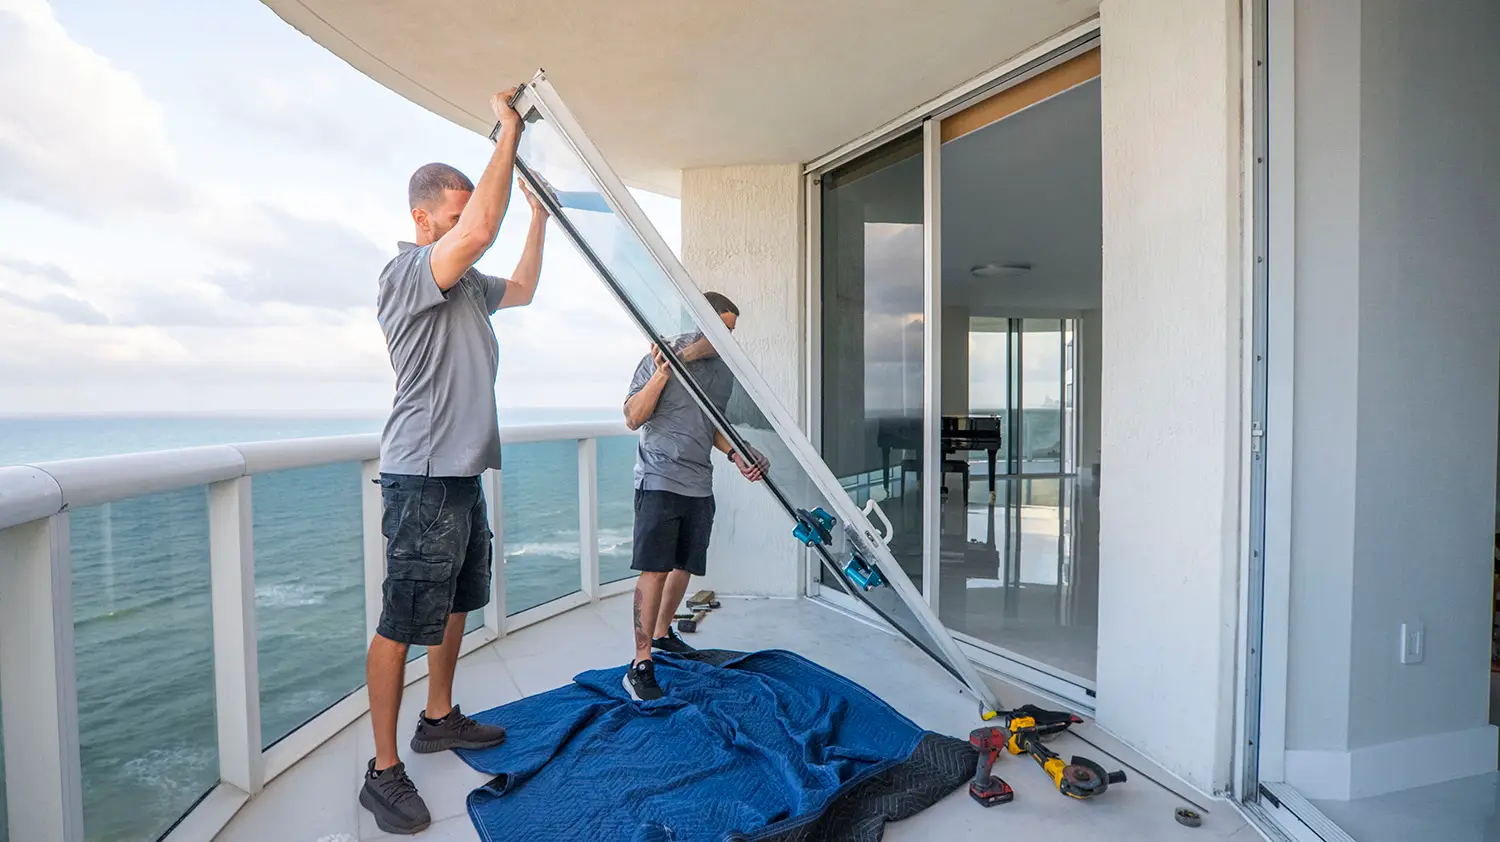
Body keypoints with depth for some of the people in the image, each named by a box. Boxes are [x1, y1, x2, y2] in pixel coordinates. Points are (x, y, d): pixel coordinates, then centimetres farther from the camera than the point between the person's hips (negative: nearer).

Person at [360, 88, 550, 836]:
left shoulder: (465, 285, 15)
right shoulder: (406, 273, -13)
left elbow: (522, 290, 30)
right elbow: (480, 231, -28)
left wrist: (540, 213, 25)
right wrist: (508, 131, -17)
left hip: (463, 475, 10)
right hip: (422, 478, -10)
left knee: (455, 604, 19)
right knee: (403, 622, -1)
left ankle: (439, 718, 36)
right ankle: (383, 769, 12)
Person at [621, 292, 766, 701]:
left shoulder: (723, 370, 11)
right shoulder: (662, 357, -7)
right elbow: (633, 419, -10)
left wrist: (735, 453, 5)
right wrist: (662, 373, -20)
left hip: (699, 484, 6)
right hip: (659, 480, -6)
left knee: (684, 566, 14)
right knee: (654, 571, -8)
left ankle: (662, 633, 36)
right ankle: (641, 665, 0)